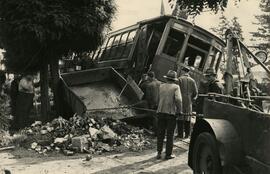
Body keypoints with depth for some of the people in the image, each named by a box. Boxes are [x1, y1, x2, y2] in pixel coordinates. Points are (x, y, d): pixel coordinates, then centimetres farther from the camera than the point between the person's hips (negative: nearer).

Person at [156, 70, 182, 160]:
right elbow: (178, 99, -17)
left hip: (160, 112, 3)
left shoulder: (161, 86, 6)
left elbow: (158, 98, 9)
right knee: (170, 134, 6)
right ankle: (168, 154, 10)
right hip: (171, 112, -3)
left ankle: (159, 153, 11)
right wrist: (179, 110, -6)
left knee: (160, 133, 12)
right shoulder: (176, 87, -5)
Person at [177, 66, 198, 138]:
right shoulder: (192, 80, 7)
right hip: (189, 102, 4)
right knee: (188, 118, 8)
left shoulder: (180, 79, -4)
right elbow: (195, 92, 5)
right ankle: (187, 134, 10)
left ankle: (180, 134, 0)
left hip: (181, 101, -3)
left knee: (180, 117, 0)